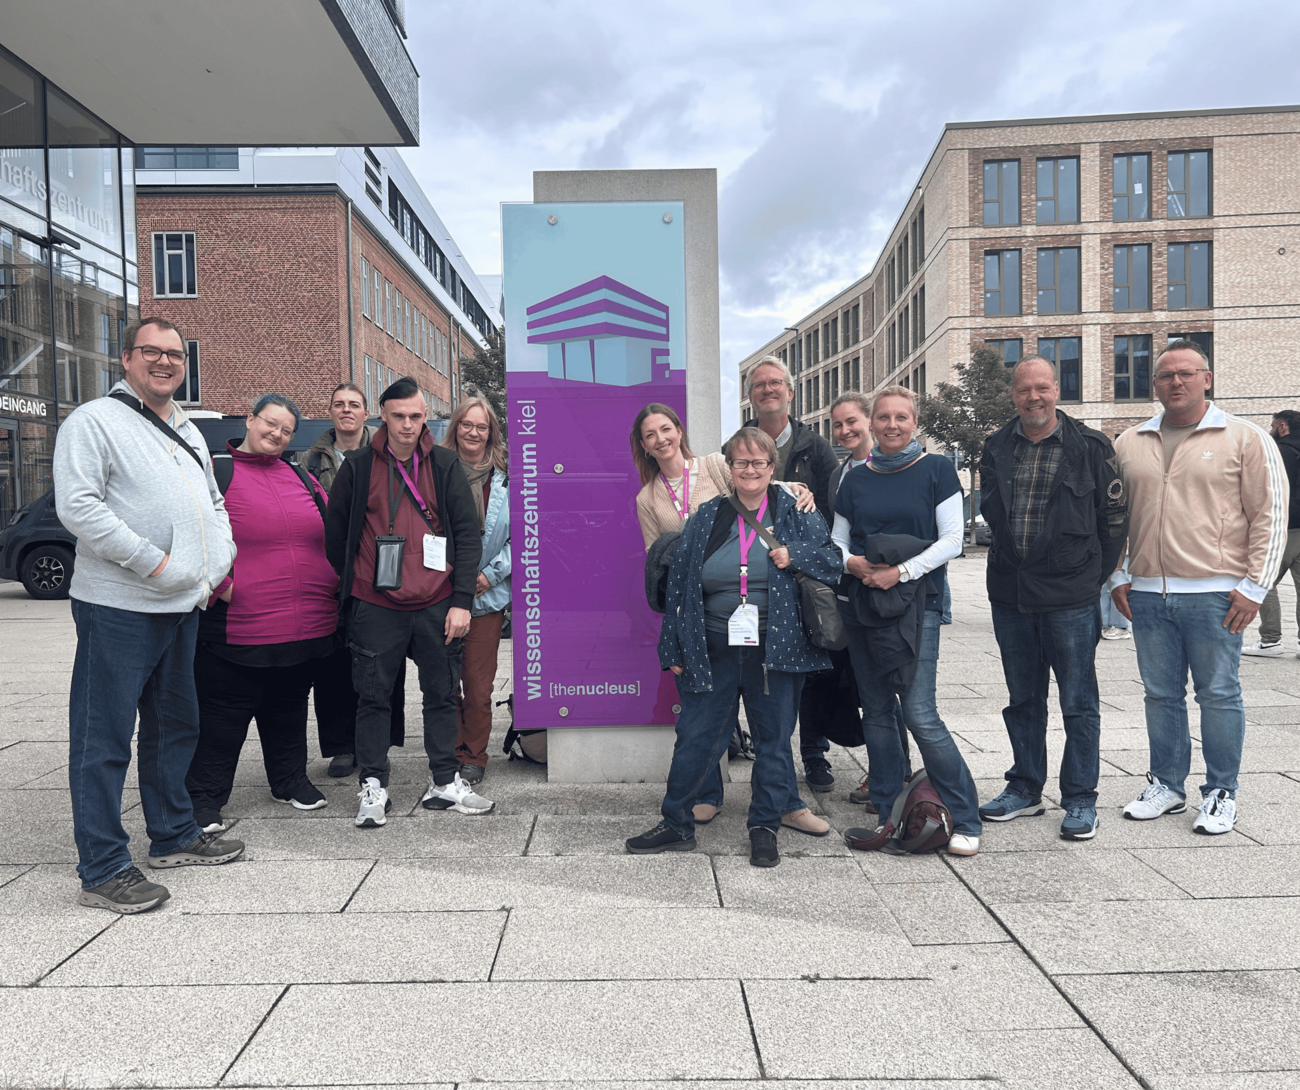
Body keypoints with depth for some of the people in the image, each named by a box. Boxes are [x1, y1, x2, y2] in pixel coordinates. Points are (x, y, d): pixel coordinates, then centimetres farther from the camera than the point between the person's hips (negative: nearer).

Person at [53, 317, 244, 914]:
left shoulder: (189, 433, 18)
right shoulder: (94, 421, -6)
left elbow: (214, 503, 27)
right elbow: (77, 507, -17)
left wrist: (219, 561, 11)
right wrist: (151, 560, -19)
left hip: (183, 604, 8)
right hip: (118, 607, -8)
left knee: (175, 725, 17)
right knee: (104, 737, -2)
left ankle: (173, 835, 31)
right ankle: (103, 870, 6)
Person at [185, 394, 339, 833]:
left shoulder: (301, 478, 13)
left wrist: (334, 582, 13)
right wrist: (219, 586, -15)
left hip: (307, 626, 6)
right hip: (238, 627, -5)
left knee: (289, 707, 19)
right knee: (223, 714, 3)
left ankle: (291, 780, 34)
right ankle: (205, 798, 16)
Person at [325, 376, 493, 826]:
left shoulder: (445, 466, 3)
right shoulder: (357, 468, 2)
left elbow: (468, 533, 1)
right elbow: (334, 533, 10)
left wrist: (462, 599, -5)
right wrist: (351, 587, 10)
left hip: (437, 606, 1)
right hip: (376, 607, -1)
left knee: (442, 694, 10)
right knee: (373, 697, 6)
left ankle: (445, 784, 23)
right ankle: (372, 787, 19)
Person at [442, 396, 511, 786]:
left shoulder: (505, 479, 2)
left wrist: (491, 572, -6)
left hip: (486, 595, 0)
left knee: (479, 684, 3)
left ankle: (473, 757, 19)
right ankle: (450, 754, 22)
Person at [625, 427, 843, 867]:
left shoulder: (795, 513, 3)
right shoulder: (706, 518, 7)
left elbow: (833, 560, 4)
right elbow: (679, 584, 9)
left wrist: (794, 555, -15)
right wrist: (674, 649, 7)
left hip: (773, 648, -1)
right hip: (715, 648, 1)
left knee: (773, 738, 8)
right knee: (695, 735, 5)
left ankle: (764, 829, 24)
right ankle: (676, 825, 22)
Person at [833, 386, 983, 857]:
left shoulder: (936, 470, 1)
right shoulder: (856, 479, 11)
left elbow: (951, 540, -4)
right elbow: (836, 540, 15)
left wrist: (900, 572, -14)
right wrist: (852, 562, -7)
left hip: (914, 605, -4)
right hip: (861, 605, 5)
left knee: (920, 714, -10)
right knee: (877, 713, 9)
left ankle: (966, 820, 5)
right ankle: (889, 816, 20)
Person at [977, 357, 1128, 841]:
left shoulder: (1090, 447, -3)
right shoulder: (996, 448, 5)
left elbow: (1115, 519, 1)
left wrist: (1094, 578, 1)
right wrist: (1012, 565, 9)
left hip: (1070, 597, -4)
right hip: (1010, 595, 4)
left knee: (1079, 703, 4)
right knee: (1023, 700, 14)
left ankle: (1080, 800, 16)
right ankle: (1025, 789, 27)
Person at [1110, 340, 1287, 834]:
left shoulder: (1245, 438, 1)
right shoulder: (1129, 444, 11)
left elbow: (1270, 515, -2)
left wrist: (1254, 587, -7)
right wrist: (1118, 576, 8)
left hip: (1215, 594, -3)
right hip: (1146, 594, 4)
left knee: (1219, 696, 4)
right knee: (1161, 695, 12)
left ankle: (1220, 794, 18)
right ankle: (1166, 785, 25)